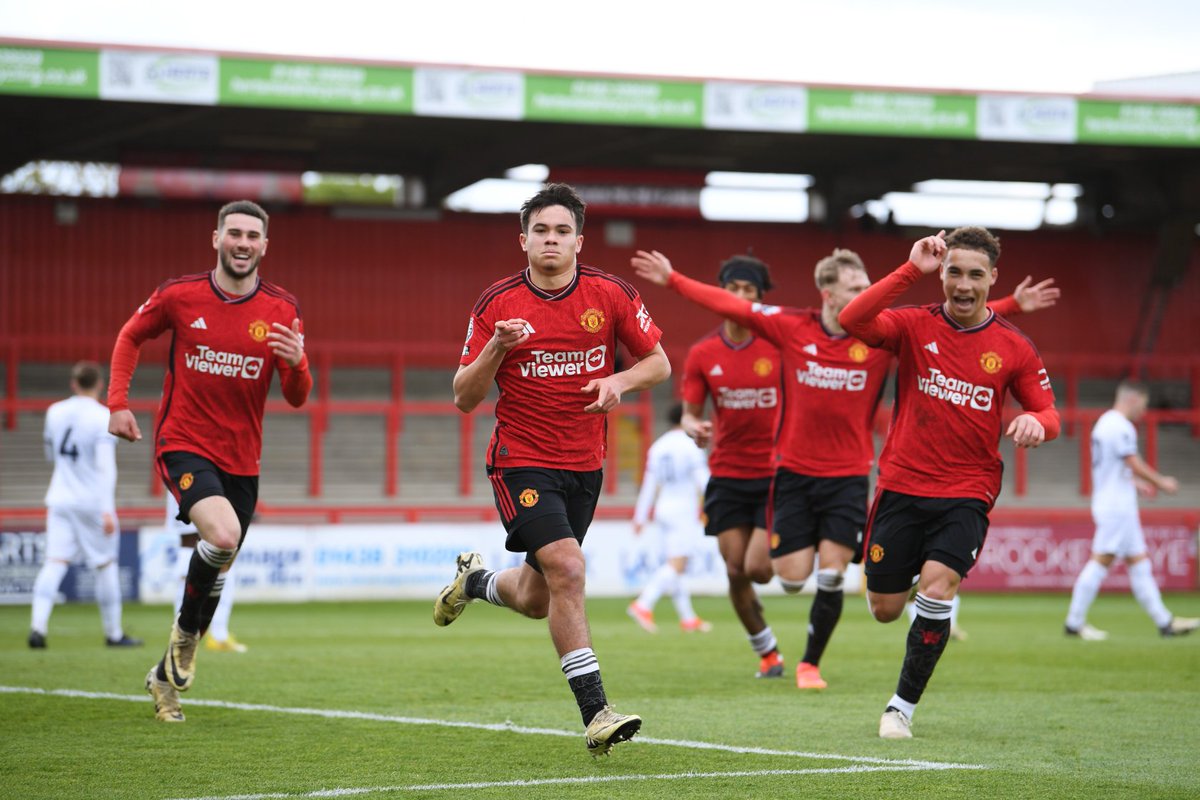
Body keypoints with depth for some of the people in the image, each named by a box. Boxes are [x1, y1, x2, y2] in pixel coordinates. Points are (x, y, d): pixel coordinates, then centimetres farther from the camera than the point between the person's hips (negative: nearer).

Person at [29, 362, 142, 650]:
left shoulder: (55, 412, 5)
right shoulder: (103, 418, -11)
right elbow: (106, 466, -18)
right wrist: (107, 510, -21)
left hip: (59, 499, 4)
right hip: (92, 502, -4)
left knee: (55, 562, -2)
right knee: (106, 564, 8)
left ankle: (38, 625, -19)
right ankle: (113, 633, 16)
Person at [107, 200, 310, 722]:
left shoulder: (281, 310, 0)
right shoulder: (180, 296, -4)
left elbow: (296, 398, 0)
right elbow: (131, 336, 14)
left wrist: (297, 364, -22)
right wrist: (118, 402, 3)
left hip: (241, 459, 4)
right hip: (183, 445, -4)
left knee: (217, 568, 10)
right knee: (223, 535, -29)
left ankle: (167, 674, 31)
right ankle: (185, 633, -3)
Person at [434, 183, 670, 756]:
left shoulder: (610, 295, -3)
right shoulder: (497, 305, -7)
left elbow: (659, 364, 7)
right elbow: (464, 398, -5)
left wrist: (620, 380, -14)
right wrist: (496, 349, -22)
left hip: (584, 466, 4)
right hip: (521, 462, -4)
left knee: (536, 601, 12)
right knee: (567, 569, -24)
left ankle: (475, 580, 48)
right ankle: (595, 713, -21)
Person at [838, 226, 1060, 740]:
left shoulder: (1013, 348, 2)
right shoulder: (915, 326, -2)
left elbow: (1048, 413, 7)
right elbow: (851, 321, -20)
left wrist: (1036, 422, -18)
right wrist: (911, 271, -25)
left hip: (967, 494, -1)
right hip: (902, 486, 1)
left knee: (937, 589, -22)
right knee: (885, 611, 5)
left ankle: (903, 705, -6)